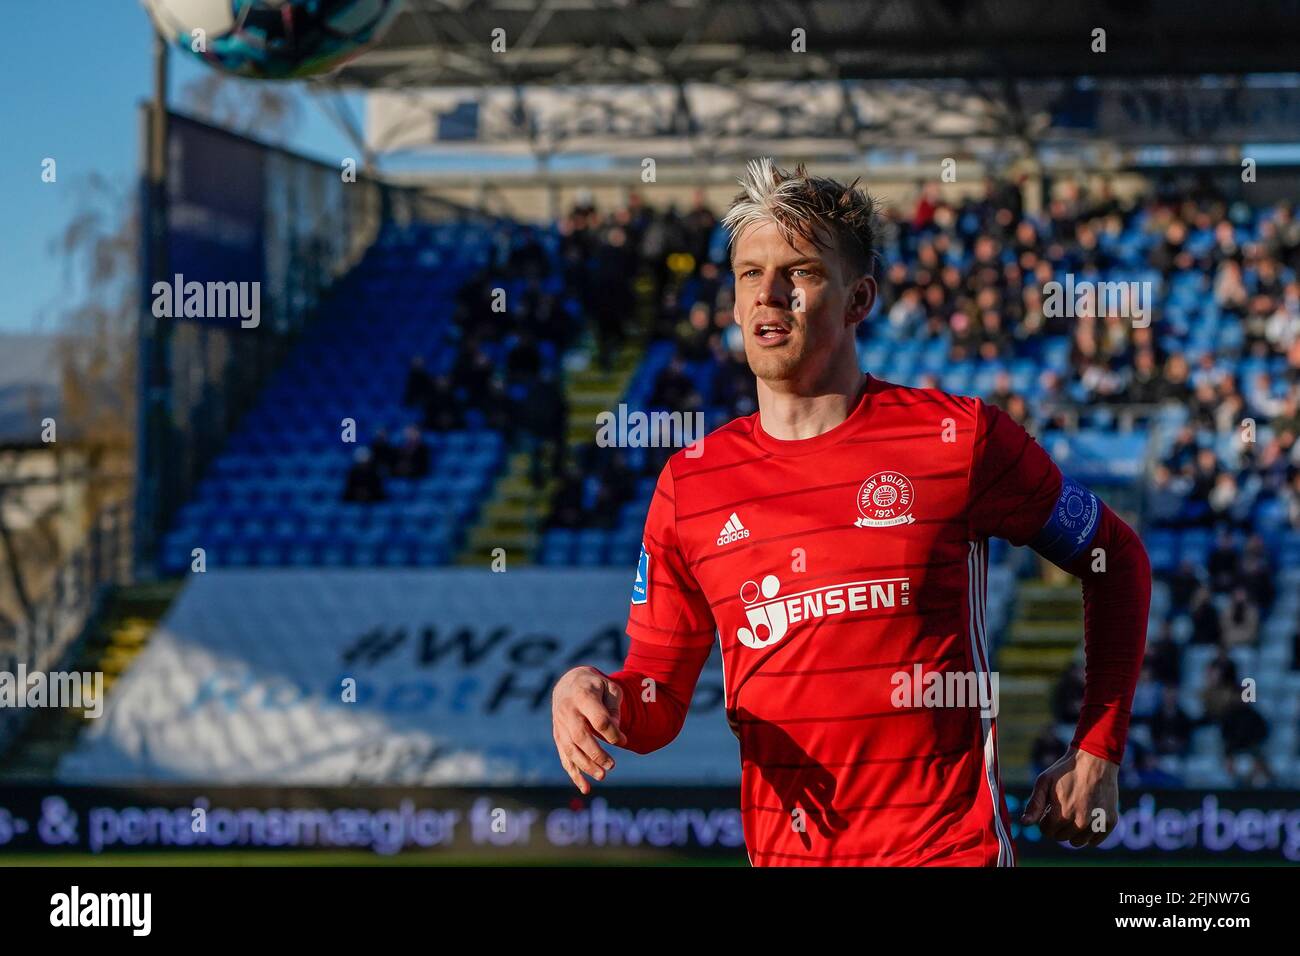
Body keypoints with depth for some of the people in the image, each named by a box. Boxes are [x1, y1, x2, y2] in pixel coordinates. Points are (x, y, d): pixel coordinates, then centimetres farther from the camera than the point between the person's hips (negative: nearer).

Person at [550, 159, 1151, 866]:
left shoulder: (960, 437, -5)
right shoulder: (689, 483, 3)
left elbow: (1118, 559, 8)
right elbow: (656, 704, 9)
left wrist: (1099, 754, 3)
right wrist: (595, 697, -14)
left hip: (951, 848, -3)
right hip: (779, 848, 3)